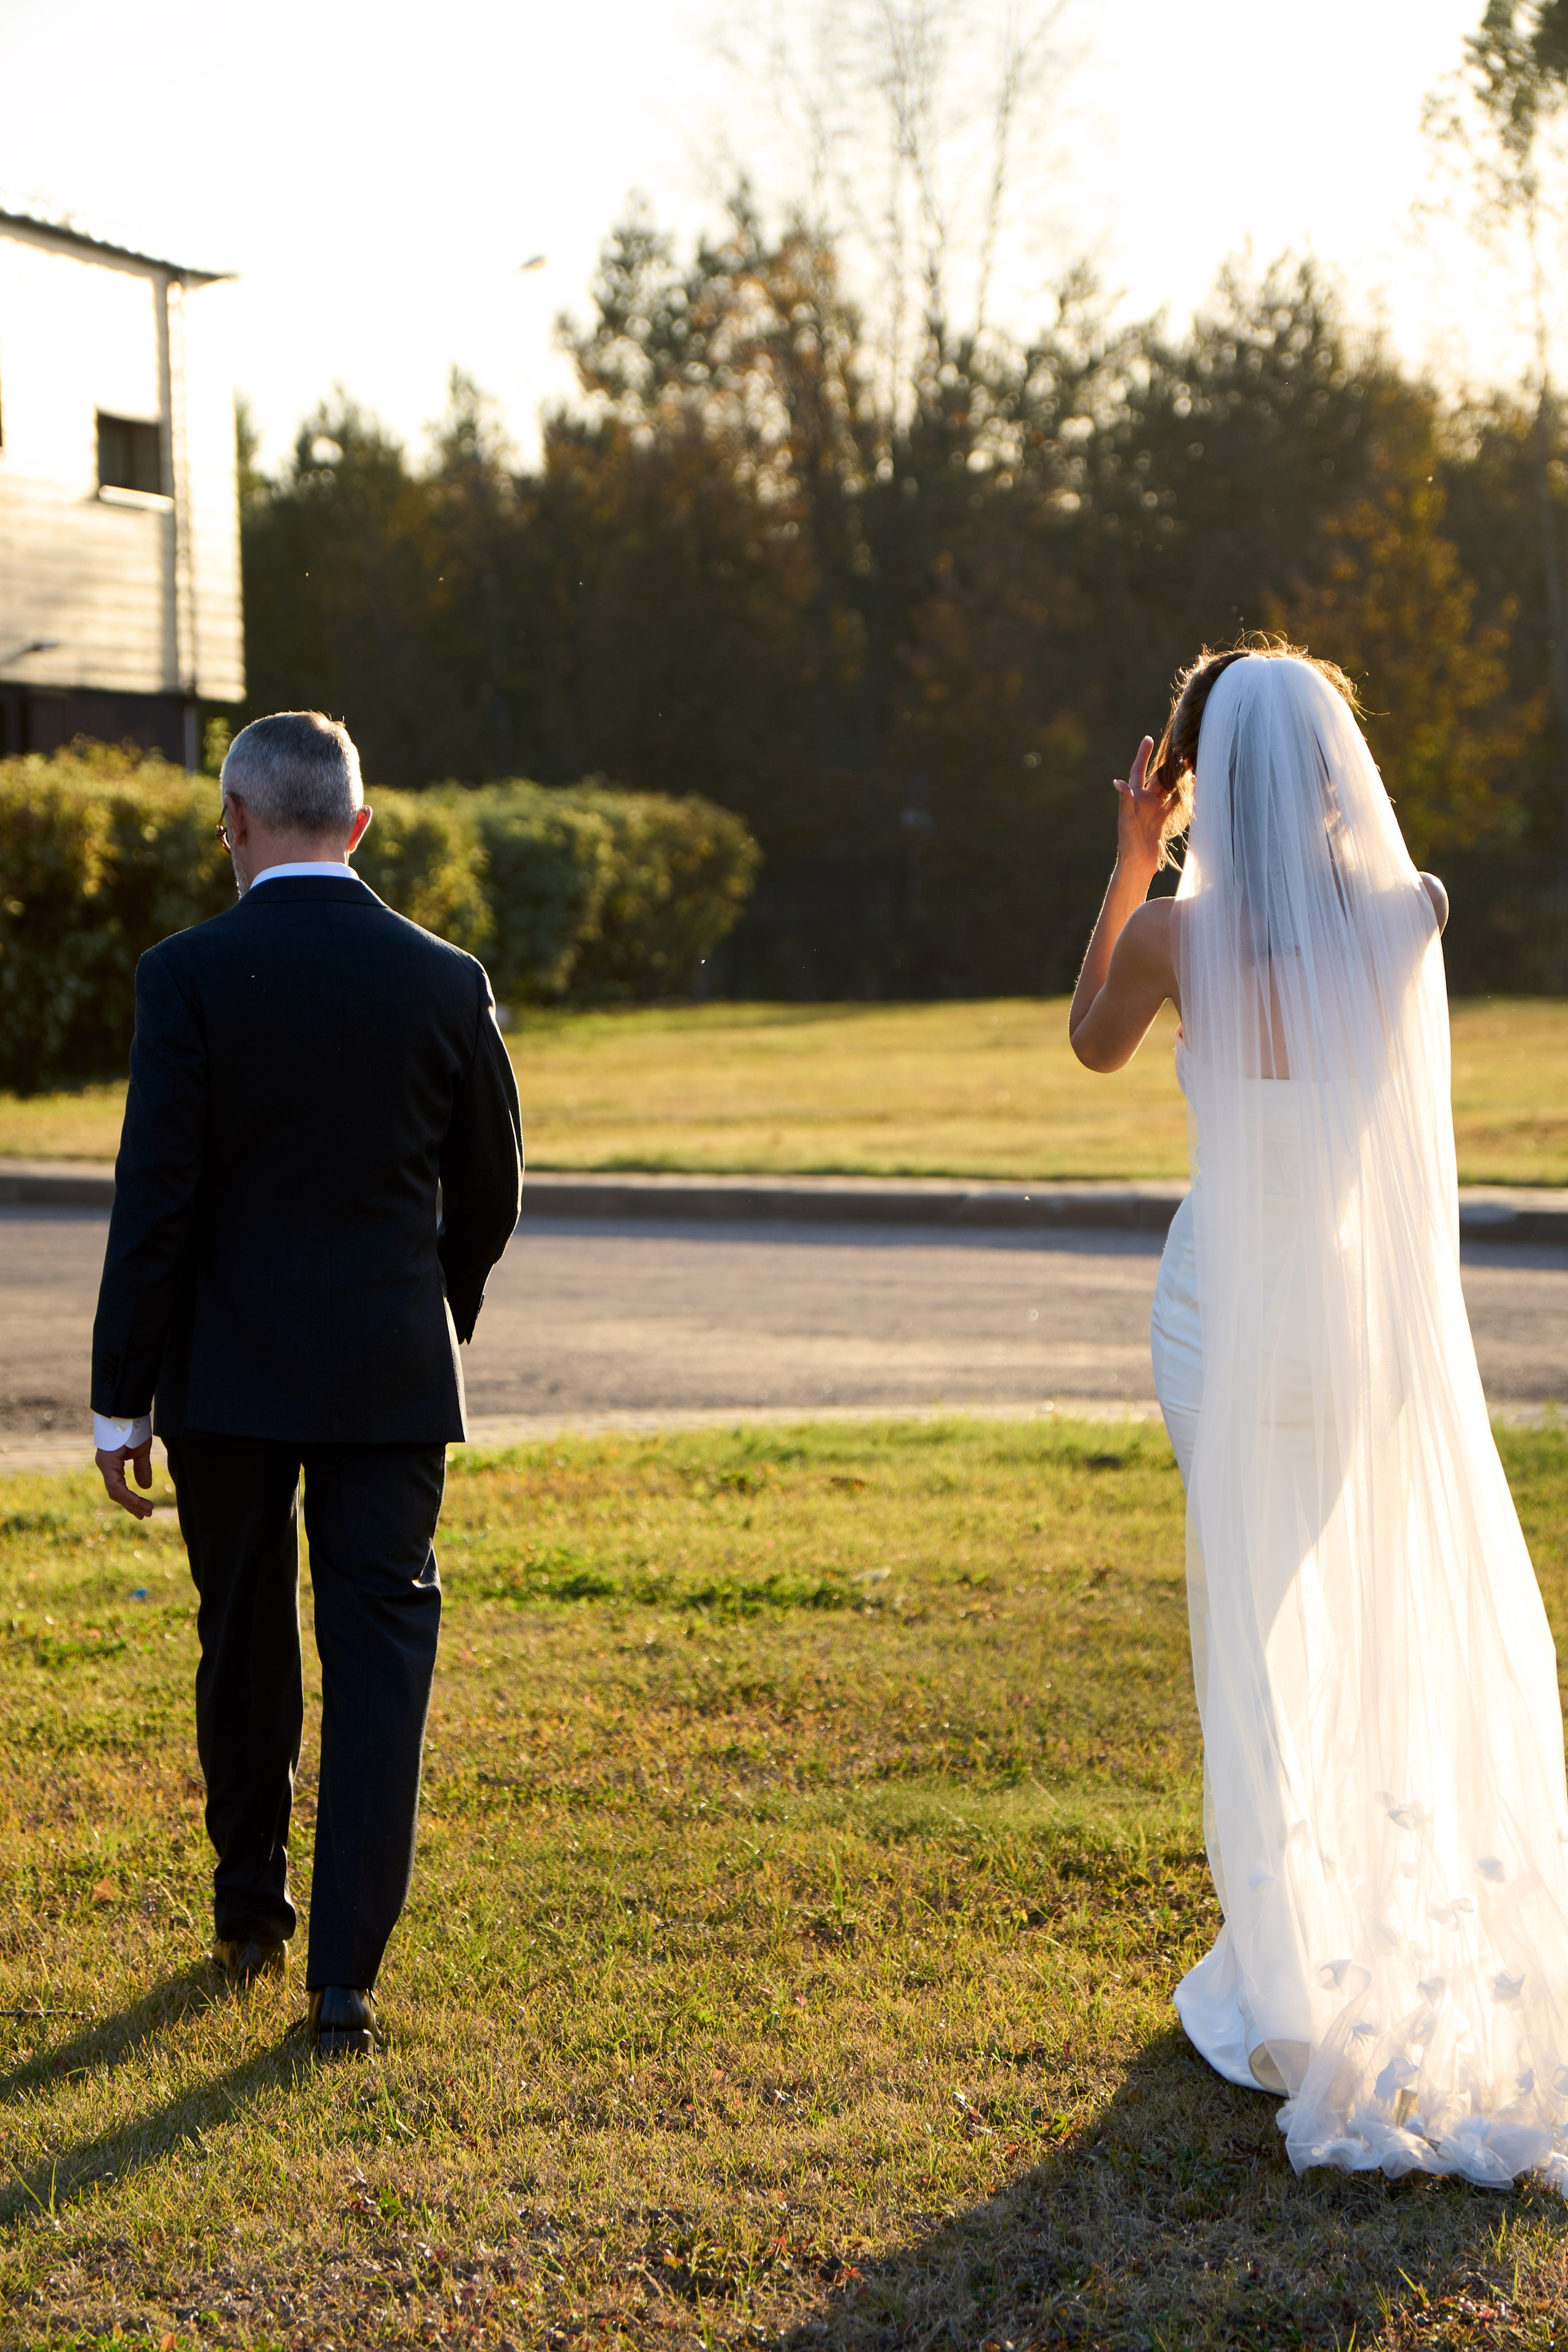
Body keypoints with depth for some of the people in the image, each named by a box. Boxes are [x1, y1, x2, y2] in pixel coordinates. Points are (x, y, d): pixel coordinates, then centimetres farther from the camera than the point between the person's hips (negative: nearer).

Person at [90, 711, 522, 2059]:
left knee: (244, 1652, 17)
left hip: (230, 1376, 0)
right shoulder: (444, 983, -2)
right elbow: (490, 1197, 7)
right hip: (391, 1380, 0)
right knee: (381, 1659, 2)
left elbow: (154, 1201, -10)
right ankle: (346, 1978, -4)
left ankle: (251, 1917, 33)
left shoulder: (190, 977, -9)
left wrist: (121, 1401, -4)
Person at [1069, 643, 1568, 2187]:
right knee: (1401, 1628, 17)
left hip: (1234, 1306, -2)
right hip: (1382, 1310, 2)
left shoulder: (1178, 932, -13)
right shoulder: (1411, 915, -7)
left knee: (1254, 1631, 10)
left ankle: (1283, 1955, 16)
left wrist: (1134, 858, 9)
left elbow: (1094, 1042, 8)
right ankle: (1395, 1928, 27)